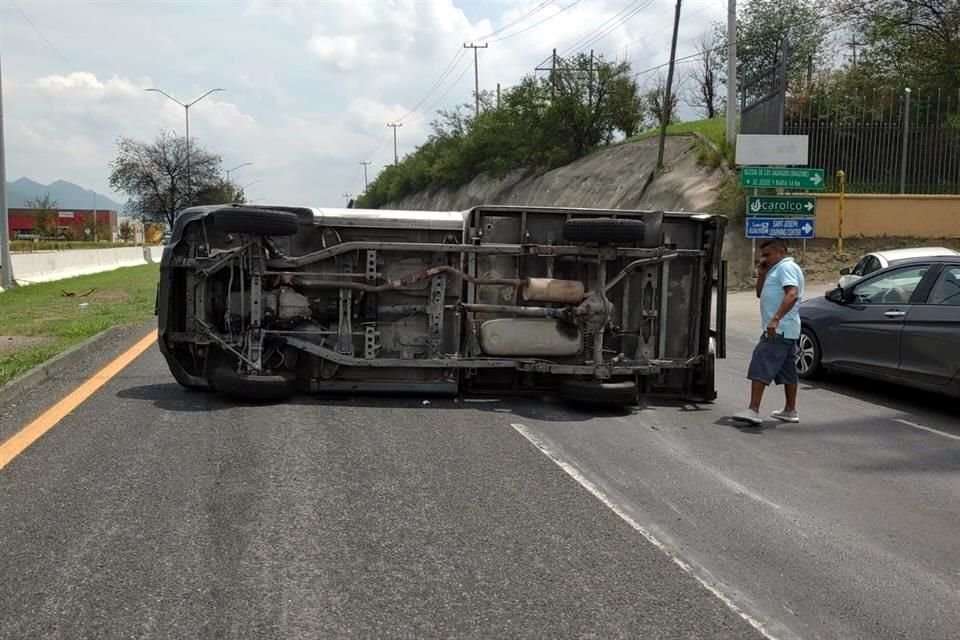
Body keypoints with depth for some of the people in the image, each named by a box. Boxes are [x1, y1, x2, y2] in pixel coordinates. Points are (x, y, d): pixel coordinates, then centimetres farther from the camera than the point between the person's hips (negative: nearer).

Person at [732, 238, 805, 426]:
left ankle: (753, 411, -20)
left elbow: (792, 295, -25)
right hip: (786, 331, 11)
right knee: (788, 371, 15)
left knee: (760, 368, -15)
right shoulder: (776, 269, 22)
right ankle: (790, 411, 23)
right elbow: (760, 294, 27)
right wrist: (762, 275, 12)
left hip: (778, 329, -11)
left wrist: (776, 319, -34)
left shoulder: (787, 267, -10)